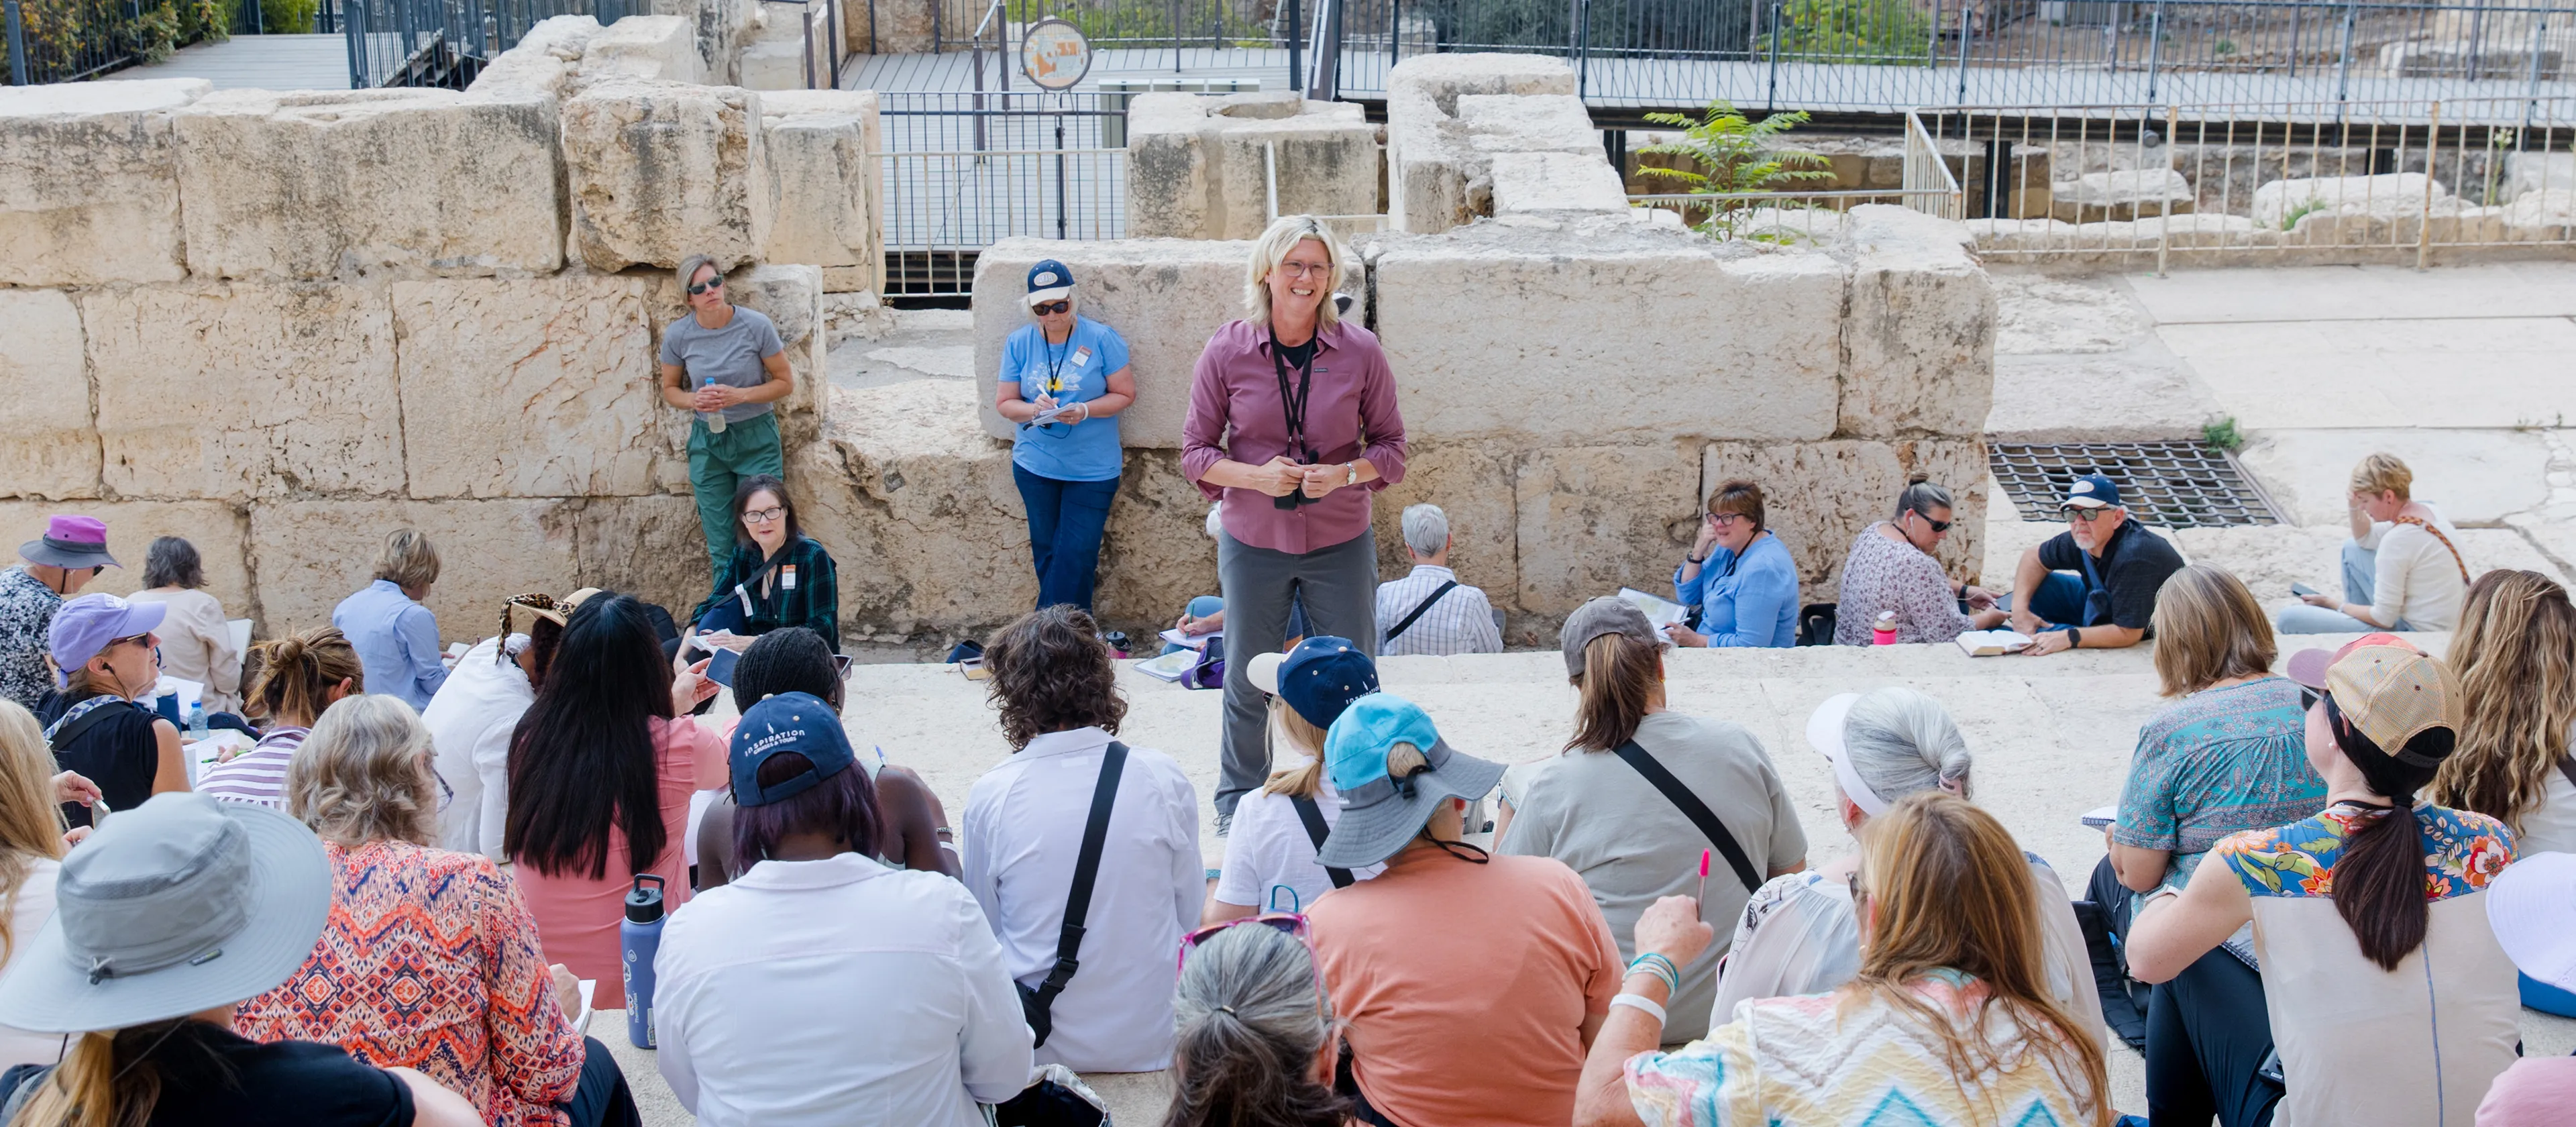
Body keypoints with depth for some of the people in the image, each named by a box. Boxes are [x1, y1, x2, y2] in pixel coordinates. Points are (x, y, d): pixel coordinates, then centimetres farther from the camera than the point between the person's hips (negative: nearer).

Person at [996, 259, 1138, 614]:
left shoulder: (1101, 339, -7)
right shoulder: (1019, 343, 2)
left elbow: (1125, 394, -4)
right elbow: (1004, 402, 4)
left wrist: (1085, 411, -21)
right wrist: (1033, 411, -18)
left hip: (1093, 468, -3)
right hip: (1035, 465, 3)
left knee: (1076, 557, -5)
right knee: (1047, 554, 11)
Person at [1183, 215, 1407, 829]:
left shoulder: (1360, 351, -5)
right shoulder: (1227, 351, -6)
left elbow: (1391, 445, 3)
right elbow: (1196, 450, -1)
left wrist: (1344, 474, -17)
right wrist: (1256, 477, -19)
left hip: (1341, 542, 0)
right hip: (1253, 542, 0)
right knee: (1246, 681, 11)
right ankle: (1236, 805, 32)